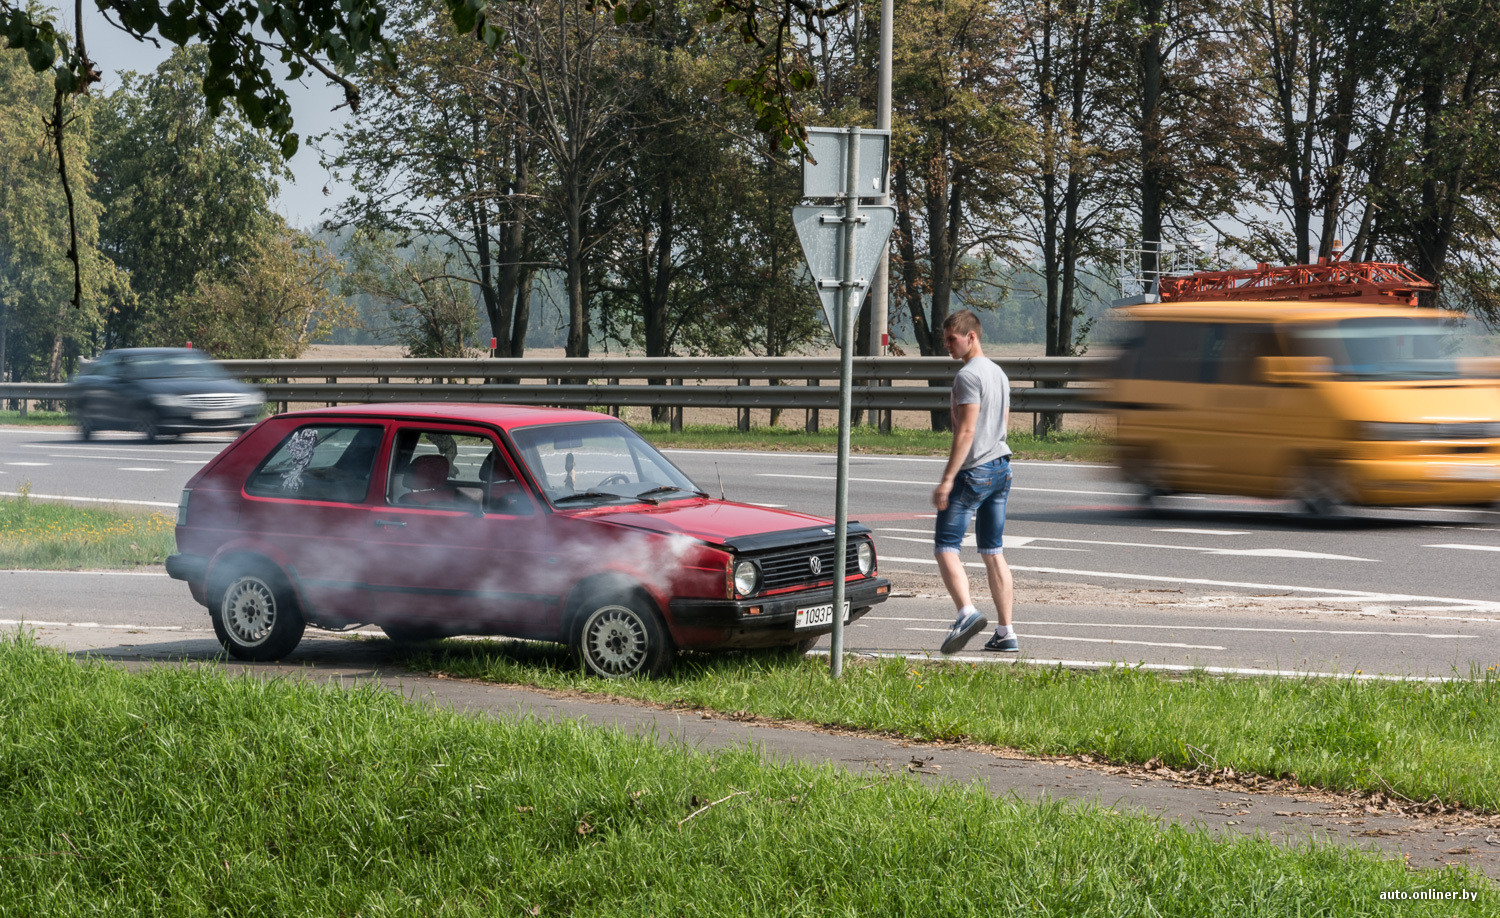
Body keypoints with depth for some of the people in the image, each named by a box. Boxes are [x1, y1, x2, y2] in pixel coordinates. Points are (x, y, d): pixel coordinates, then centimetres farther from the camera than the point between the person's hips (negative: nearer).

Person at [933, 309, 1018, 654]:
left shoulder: (968, 376, -13)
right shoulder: (999, 374, 16)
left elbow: (966, 431, -19)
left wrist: (947, 479, -20)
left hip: (973, 471, -9)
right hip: (1001, 468, 9)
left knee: (945, 547, -7)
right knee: (993, 553, 10)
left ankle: (967, 612, -27)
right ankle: (1005, 632, 8)